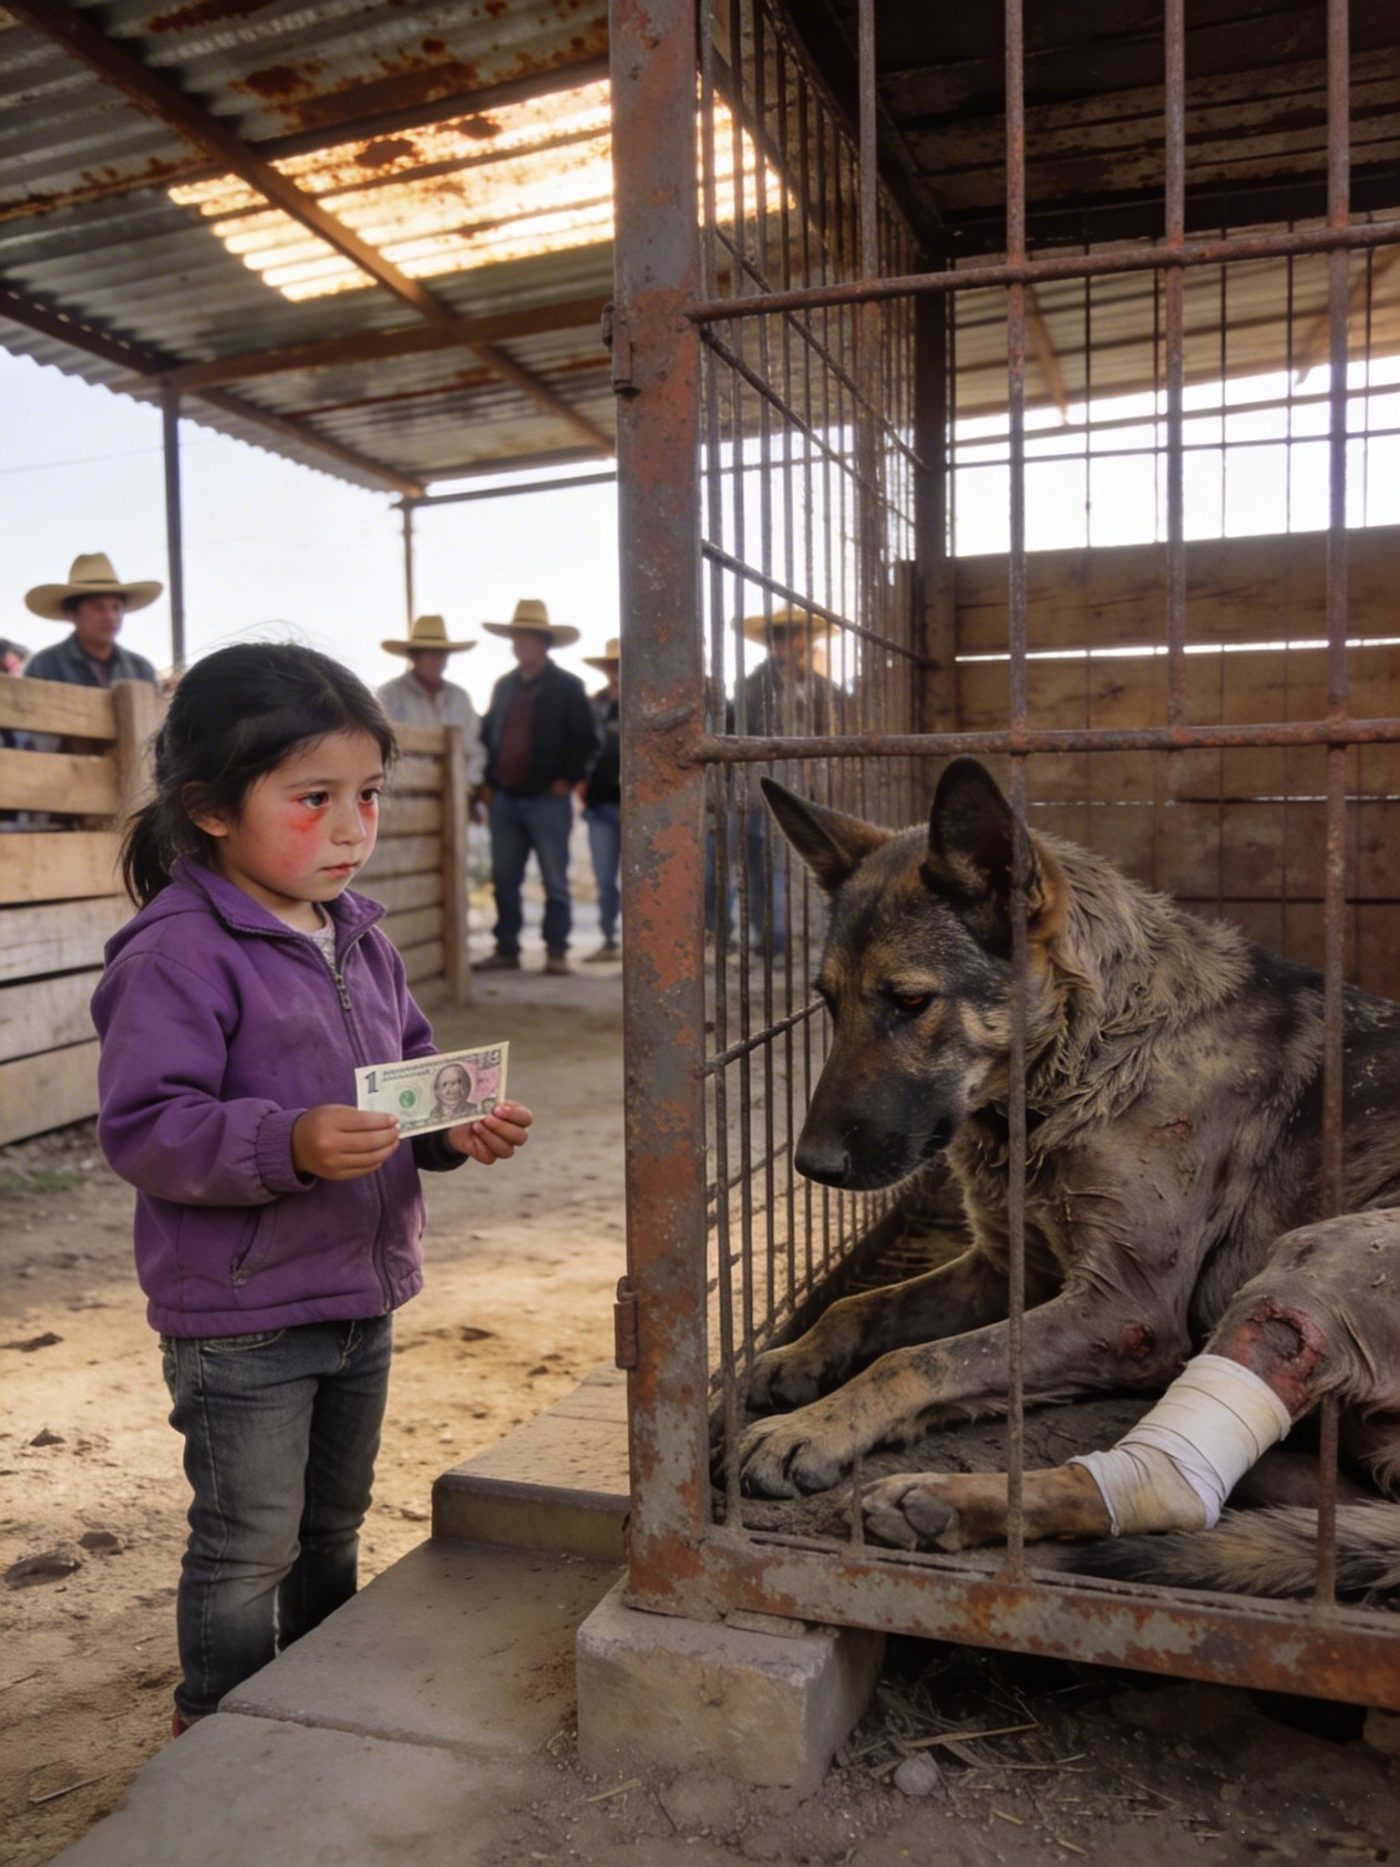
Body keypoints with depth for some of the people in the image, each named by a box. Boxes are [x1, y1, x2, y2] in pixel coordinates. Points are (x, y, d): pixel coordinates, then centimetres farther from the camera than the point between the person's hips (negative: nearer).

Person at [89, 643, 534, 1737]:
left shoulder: (359, 939, 5)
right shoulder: (176, 956, -19)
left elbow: (411, 1069, 13)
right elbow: (143, 1128, -24)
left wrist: (458, 1127, -7)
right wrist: (288, 1147, -37)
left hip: (362, 1297, 8)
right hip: (239, 1318, -7)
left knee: (334, 1525, 25)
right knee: (248, 1546, 9)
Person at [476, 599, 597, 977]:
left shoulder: (567, 687, -1)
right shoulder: (504, 686, 15)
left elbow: (585, 741, -4)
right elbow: (489, 735, 19)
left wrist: (566, 780, -10)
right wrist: (490, 782, 9)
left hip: (547, 800, -5)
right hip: (505, 800, 6)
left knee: (554, 882, -1)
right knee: (504, 880, 7)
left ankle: (556, 952, 5)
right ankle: (506, 950, 15)